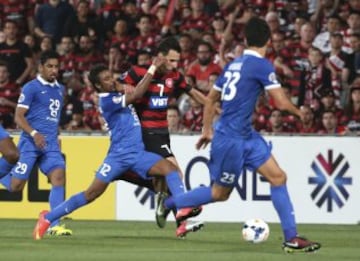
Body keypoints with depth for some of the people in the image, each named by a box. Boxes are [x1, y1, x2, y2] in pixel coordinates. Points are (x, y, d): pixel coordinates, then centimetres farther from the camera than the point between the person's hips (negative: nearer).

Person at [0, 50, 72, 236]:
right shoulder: (31, 87, -6)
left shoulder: (60, 89, 15)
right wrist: (34, 134, -22)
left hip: (51, 144, 5)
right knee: (15, 186, -6)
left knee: (58, 175, -16)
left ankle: (54, 225, -19)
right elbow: (18, 117, -9)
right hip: (30, 142, -5)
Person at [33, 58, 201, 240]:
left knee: (170, 168, -16)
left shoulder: (117, 94, 13)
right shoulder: (106, 101, -12)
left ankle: (183, 209, -33)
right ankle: (48, 218, 6)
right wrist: (152, 69, -19)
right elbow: (136, 95, -21)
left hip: (138, 153, 7)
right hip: (119, 155, -7)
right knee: (92, 193, -7)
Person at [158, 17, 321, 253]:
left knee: (278, 177, 2)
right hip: (232, 138, -9)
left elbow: (211, 99, 17)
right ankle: (168, 204, 22)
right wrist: (299, 112, 4)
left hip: (247, 136, 9)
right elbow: (281, 102, -16)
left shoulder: (234, 64, 9)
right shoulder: (262, 65, -15)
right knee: (220, 194, 6)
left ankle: (291, 238, 0)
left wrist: (207, 131, 25)